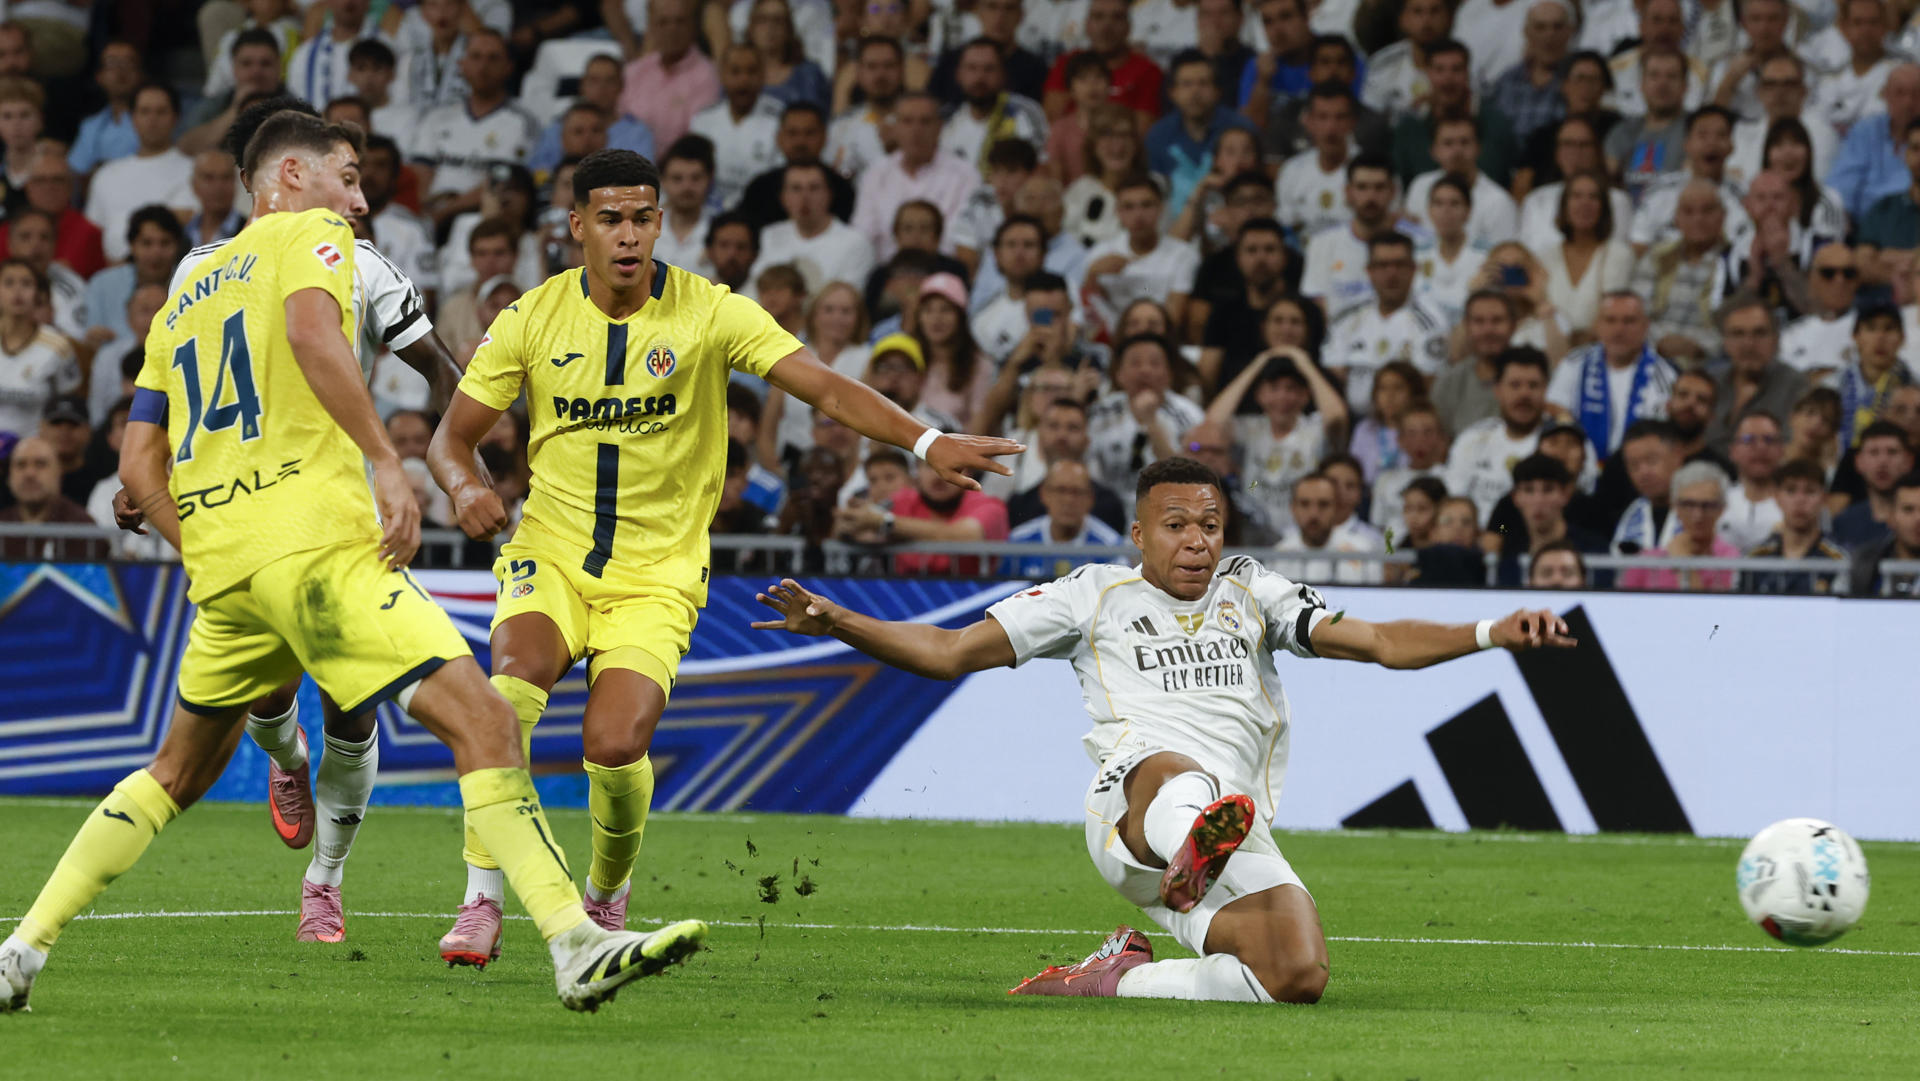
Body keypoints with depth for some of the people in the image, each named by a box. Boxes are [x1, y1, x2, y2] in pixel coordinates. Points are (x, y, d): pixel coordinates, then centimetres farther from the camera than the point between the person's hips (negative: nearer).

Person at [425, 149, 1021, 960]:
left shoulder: (709, 313, -7)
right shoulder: (533, 319, -1)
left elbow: (826, 387, -14)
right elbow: (453, 435, 7)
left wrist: (925, 442, -29)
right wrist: (463, 485, -17)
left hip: (657, 575, -1)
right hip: (551, 557, 1)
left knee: (615, 747, -21)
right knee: (514, 680, -30)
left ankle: (607, 893, 13)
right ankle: (481, 902, -20)